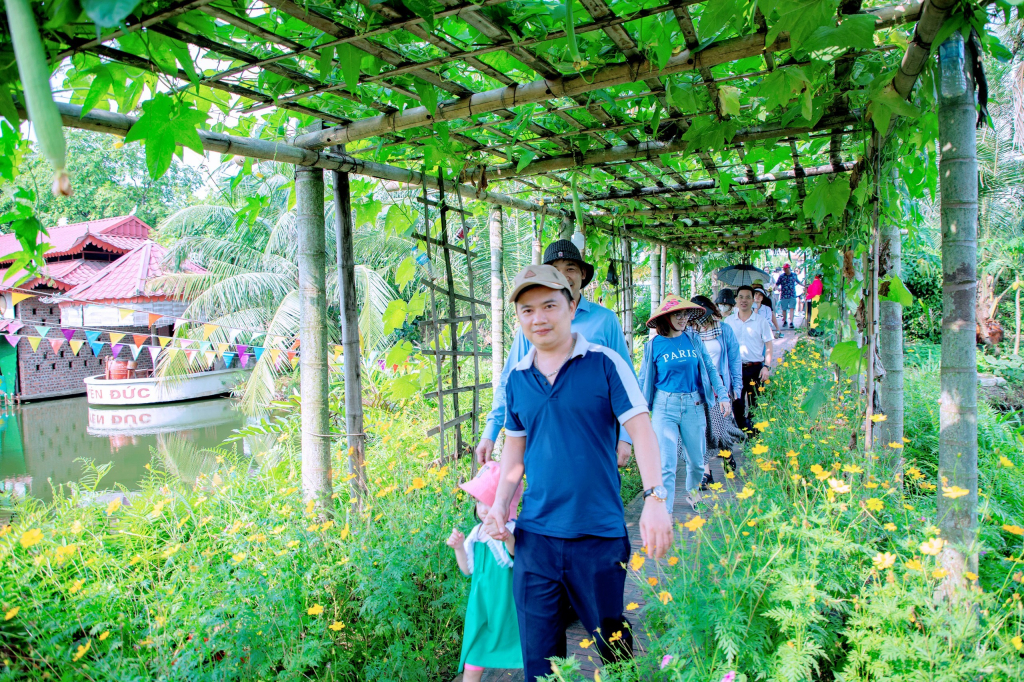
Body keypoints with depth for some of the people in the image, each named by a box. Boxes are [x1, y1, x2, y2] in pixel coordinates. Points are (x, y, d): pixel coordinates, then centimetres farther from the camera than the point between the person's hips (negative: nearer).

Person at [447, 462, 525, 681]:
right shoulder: (476, 533, 3)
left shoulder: (513, 531, -16)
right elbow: (468, 569, 11)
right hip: (481, 608, 5)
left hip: (509, 609, -5)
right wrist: (459, 548, -6)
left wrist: (507, 538, -56)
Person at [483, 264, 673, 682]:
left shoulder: (604, 363, -6)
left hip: (599, 535, -3)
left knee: (614, 646, 14)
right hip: (534, 535, 3)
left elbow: (640, 429, -9)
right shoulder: (516, 378, 6)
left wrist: (655, 499, -20)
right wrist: (500, 505, 5)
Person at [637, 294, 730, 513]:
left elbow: (710, 369, 8)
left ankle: (693, 493, 45)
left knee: (696, 460, 16)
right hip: (664, 406, -2)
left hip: (693, 405, 3)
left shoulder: (694, 339, 3)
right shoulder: (654, 345, -2)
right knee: (667, 464, -8)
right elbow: (644, 380, 5)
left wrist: (723, 395, 0)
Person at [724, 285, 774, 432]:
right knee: (736, 403, 4)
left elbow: (768, 345, 2)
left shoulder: (761, 321, 1)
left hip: (755, 369, -1)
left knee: (755, 404, 4)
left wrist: (766, 366, -8)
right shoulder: (728, 321, 6)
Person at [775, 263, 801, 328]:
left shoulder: (794, 275, 5)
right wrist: (777, 288, -21)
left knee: (792, 309, -11)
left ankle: (791, 322, -13)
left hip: (792, 296, 0)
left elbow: (798, 282, 24)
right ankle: (785, 321, 27)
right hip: (784, 295, 0)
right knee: (784, 309, 8)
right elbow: (777, 284, 0)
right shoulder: (781, 276, -1)